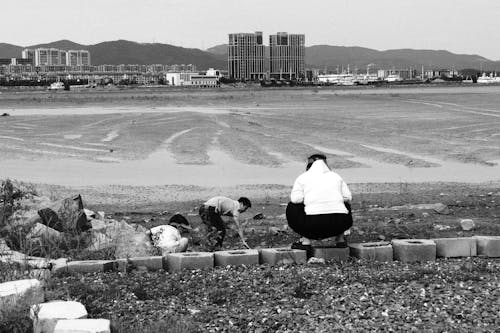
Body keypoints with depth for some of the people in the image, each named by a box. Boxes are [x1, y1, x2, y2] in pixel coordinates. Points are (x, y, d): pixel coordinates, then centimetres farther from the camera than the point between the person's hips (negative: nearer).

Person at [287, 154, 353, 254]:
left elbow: (296, 198, 0)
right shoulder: (336, 176, 19)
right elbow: (348, 197, 13)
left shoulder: (302, 178, 11)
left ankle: (306, 241, 13)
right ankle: (340, 239, 27)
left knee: (292, 207, 24)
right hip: (339, 224, 3)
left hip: (314, 225, -3)